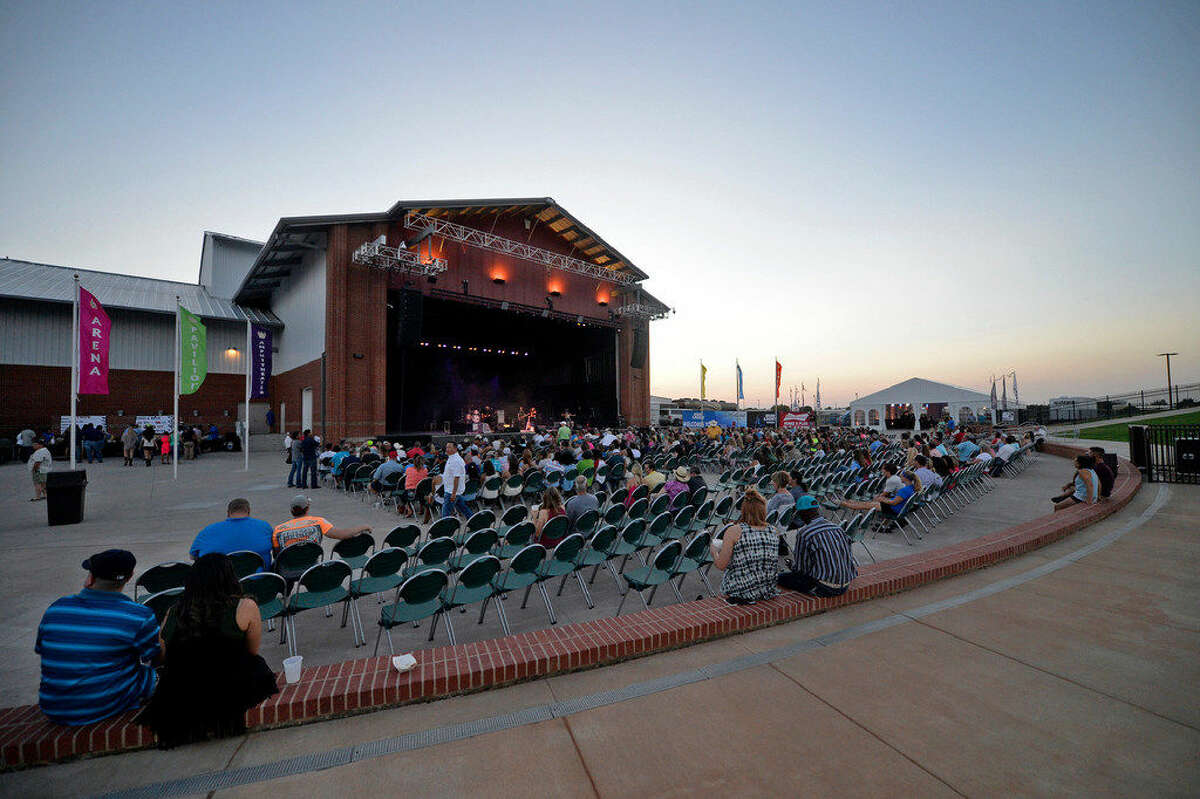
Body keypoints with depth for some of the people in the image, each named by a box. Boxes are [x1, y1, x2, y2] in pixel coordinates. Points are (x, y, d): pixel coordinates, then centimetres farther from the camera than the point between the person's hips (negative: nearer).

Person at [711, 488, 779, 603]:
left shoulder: (733, 531, -15)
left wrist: (714, 552, 7)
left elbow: (721, 565, -13)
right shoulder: (774, 533, -2)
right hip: (768, 591, 4)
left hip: (739, 592, -4)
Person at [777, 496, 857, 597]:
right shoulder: (836, 526, 5)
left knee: (781, 577, 4)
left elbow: (800, 567, -8)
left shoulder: (803, 533, -15)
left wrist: (791, 565, 17)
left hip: (825, 589, -7)